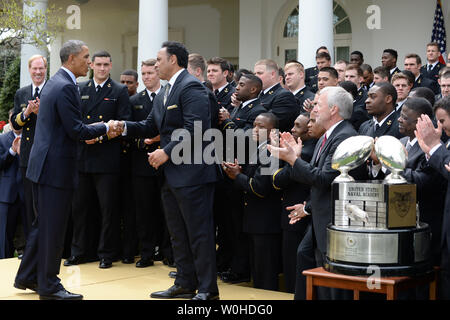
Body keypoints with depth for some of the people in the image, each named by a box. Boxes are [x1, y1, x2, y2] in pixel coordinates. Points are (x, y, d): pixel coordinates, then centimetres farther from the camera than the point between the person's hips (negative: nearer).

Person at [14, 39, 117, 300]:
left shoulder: (55, 83, 15)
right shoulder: (66, 87, -17)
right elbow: (76, 130, -20)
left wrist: (84, 134, 16)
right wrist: (105, 128, -7)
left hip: (44, 164, 10)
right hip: (56, 166, -10)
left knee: (43, 224, 18)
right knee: (53, 228, -1)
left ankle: (27, 277, 26)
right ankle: (49, 286, 8)